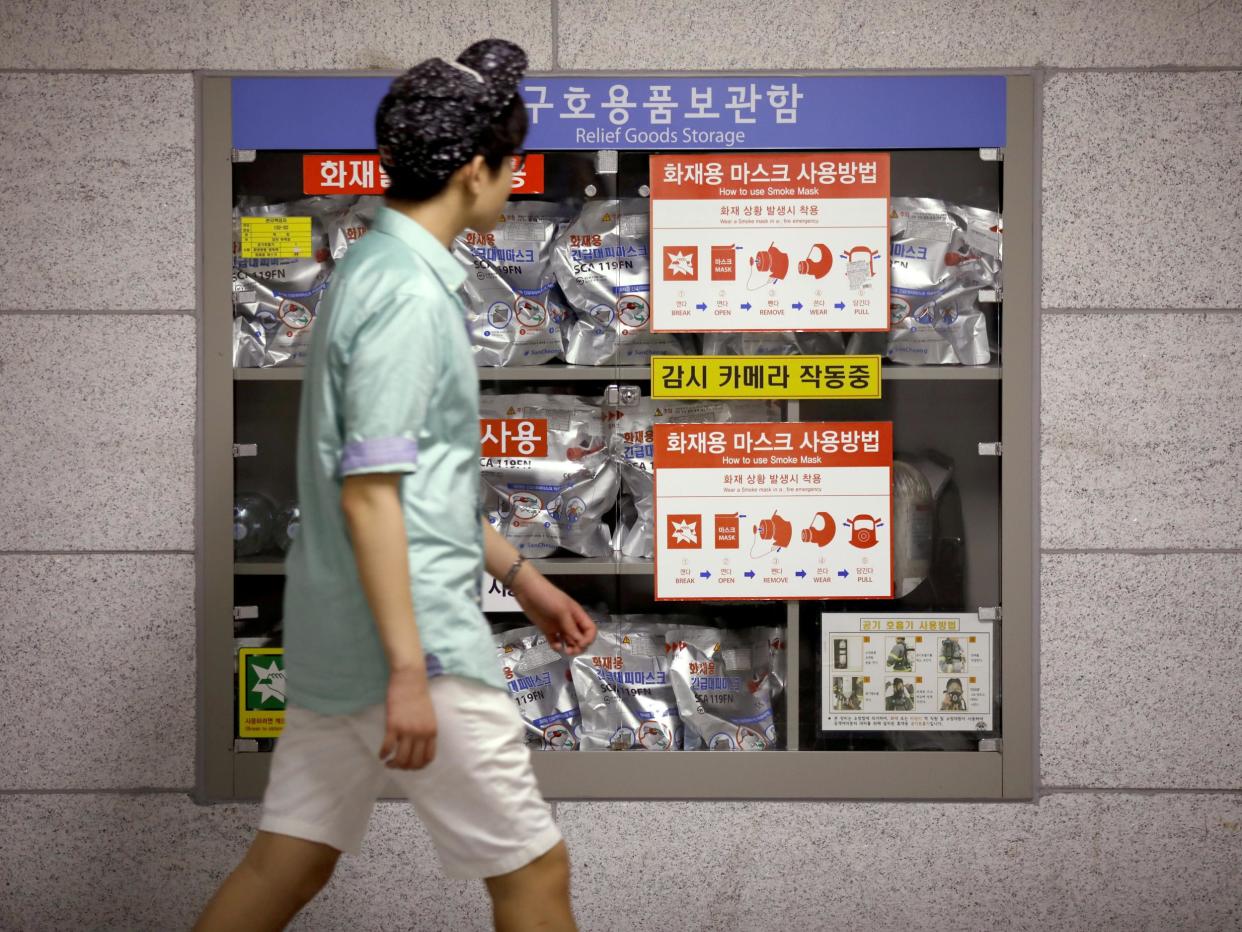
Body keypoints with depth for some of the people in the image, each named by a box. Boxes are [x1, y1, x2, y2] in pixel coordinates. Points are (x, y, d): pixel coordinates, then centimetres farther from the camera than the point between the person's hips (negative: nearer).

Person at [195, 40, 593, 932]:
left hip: (339, 631, 10)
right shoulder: (411, 295, -17)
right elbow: (370, 493, -21)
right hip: (411, 632, -10)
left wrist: (520, 574, 26)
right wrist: (409, 671, -21)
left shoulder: (376, 270, 14)